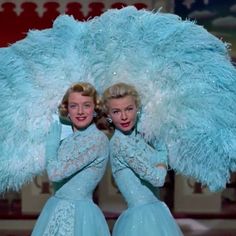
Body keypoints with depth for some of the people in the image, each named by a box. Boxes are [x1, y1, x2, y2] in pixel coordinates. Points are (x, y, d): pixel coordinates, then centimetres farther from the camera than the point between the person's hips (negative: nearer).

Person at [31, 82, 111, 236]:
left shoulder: (98, 139, -15)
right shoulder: (68, 139, 8)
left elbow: (55, 173, -17)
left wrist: (52, 140, -3)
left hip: (78, 214, -7)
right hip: (54, 210, 7)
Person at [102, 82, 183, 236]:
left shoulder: (137, 137, 9)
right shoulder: (119, 142, -16)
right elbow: (157, 178, -14)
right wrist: (162, 165, 4)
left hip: (155, 215, 8)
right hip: (141, 218, -8)